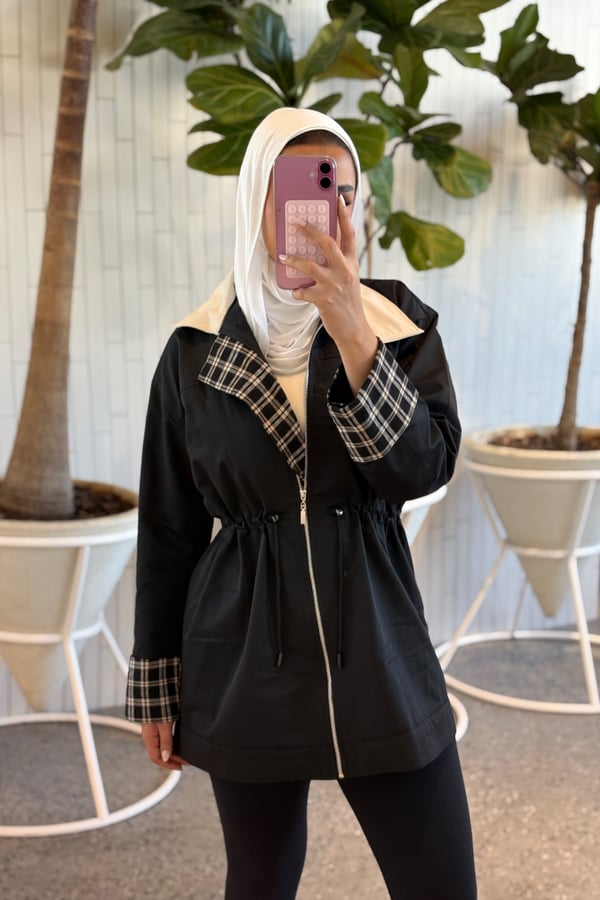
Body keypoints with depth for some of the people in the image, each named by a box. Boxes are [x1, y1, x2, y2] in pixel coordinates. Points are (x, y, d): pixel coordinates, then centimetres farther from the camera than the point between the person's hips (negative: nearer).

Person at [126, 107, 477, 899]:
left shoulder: (400, 325, 0)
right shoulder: (196, 350, -2)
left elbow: (424, 468, -15)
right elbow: (168, 529, 3)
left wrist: (353, 335, -25)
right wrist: (157, 685, 5)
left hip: (380, 650, 1)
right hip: (244, 664, 0)